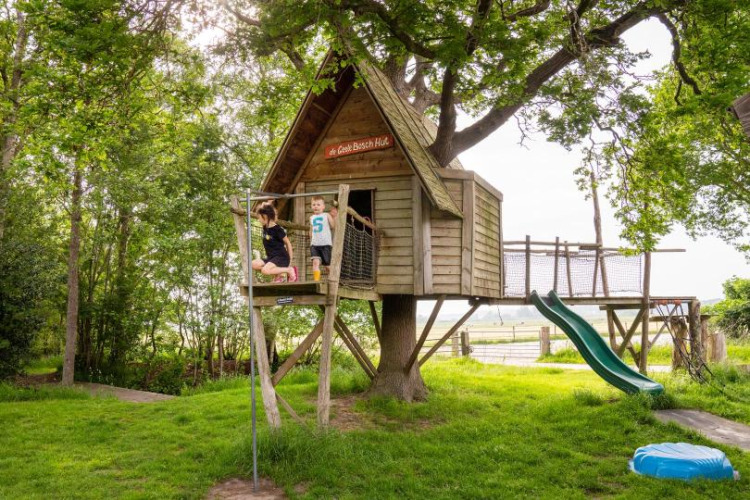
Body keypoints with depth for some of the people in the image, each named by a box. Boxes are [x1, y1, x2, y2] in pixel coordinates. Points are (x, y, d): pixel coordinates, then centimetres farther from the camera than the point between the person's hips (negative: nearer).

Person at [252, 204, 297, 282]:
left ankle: (289, 270, -11)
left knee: (265, 270, -31)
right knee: (254, 264, -14)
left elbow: (288, 243, -7)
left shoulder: (277, 229, -14)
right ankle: (278, 274, -2)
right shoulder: (265, 228, 7)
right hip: (271, 258, 8)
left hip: (282, 258, -8)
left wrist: (290, 260, -4)